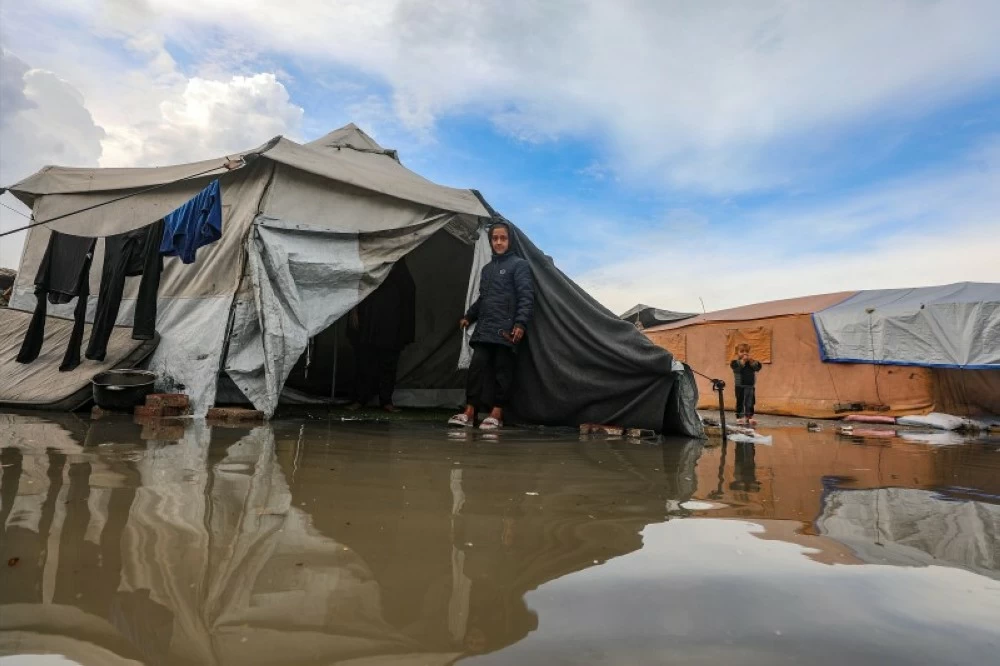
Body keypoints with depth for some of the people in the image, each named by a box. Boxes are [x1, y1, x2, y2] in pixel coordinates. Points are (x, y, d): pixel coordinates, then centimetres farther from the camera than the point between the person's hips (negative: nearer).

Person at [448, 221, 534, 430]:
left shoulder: (519, 265, 0)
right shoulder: (487, 268, 21)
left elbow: (526, 297, -9)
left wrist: (520, 323, -18)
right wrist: (469, 316, 24)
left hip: (505, 331, -6)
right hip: (484, 330, 6)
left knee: (502, 371, -1)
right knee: (477, 367, 0)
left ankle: (496, 415, 5)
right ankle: (469, 412, 4)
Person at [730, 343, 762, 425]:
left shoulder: (752, 361, 9)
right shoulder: (735, 362, -6)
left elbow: (758, 368, -5)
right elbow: (737, 367, -26)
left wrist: (752, 362, -17)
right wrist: (743, 361, -27)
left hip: (751, 387, 5)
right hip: (740, 387, -5)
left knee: (750, 403, 11)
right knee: (740, 402, -1)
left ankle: (749, 417, 20)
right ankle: (740, 417, 5)